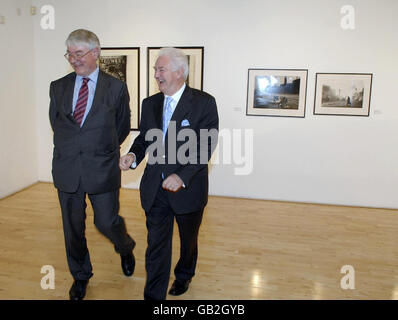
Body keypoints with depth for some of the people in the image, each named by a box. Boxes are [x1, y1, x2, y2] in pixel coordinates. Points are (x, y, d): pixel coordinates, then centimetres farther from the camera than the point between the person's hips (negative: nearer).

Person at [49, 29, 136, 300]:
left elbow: (123, 127, 7)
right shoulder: (58, 87, 6)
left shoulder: (116, 88, -2)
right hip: (67, 170, 3)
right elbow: (56, 124, 16)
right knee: (73, 227, 12)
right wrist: (73, 148, 12)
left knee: (107, 222, 3)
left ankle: (126, 248, 39)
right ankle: (81, 276, 35)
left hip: (102, 170, -3)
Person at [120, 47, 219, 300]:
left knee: (188, 239, 20)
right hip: (155, 189, 3)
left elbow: (206, 146, -16)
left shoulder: (204, 103, -11)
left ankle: (184, 276, 49)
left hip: (188, 188, -2)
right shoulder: (150, 104, 6)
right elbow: (144, 138, 13)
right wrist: (133, 155, -9)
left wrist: (182, 176, -26)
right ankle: (154, 296, 19)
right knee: (156, 244, 5)